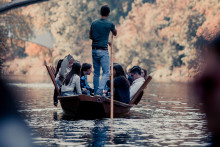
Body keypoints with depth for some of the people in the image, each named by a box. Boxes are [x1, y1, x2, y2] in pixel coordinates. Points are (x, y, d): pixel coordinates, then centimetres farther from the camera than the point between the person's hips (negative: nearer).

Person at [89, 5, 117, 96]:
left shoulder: (94, 23, 5)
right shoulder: (110, 24, -6)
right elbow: (115, 34, 15)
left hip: (94, 50, 5)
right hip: (103, 51, -5)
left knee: (96, 73, 11)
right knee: (106, 72, -3)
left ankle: (96, 92, 11)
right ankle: (100, 90, -20)